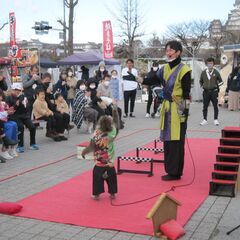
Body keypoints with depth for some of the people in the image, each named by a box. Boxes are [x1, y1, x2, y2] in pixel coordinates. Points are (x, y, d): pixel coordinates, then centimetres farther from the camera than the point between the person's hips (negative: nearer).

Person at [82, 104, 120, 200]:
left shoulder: (96, 135, -21)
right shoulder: (112, 132, -13)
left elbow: (91, 147, -15)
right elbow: (116, 124, 5)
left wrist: (84, 152, 2)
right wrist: (115, 113, 13)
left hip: (99, 162, -3)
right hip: (110, 162, 3)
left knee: (97, 177, 10)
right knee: (111, 177, 17)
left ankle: (96, 194, 12)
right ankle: (112, 193, 24)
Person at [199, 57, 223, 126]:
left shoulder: (216, 72, 1)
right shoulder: (203, 72, 5)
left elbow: (221, 81, 10)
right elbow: (200, 81, 19)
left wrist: (217, 85, -2)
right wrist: (202, 86, 6)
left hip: (214, 91, -1)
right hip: (206, 92, 1)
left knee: (215, 106, 4)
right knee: (205, 106, 4)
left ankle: (216, 120, 14)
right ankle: (205, 120, 12)